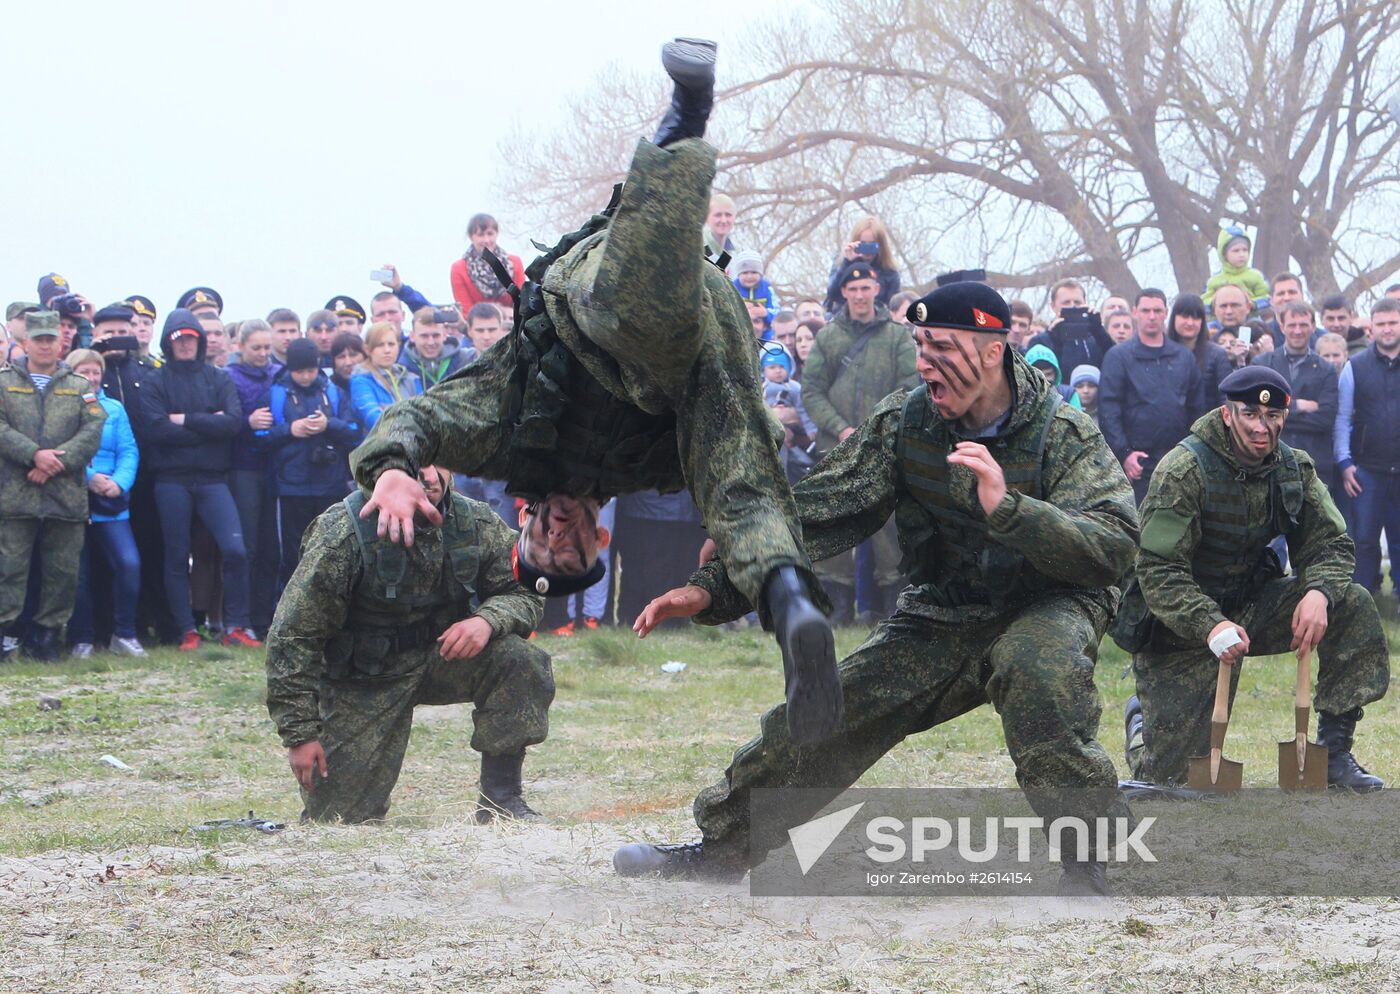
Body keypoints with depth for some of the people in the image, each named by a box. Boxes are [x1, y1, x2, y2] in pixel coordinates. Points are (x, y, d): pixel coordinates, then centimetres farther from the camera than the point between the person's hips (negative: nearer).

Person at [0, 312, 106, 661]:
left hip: (67, 496, 2)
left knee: (63, 570, 4)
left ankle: (48, 635, 12)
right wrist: (34, 455, -18)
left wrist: (57, 462, -12)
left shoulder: (80, 387, 13)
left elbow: (94, 430, 0)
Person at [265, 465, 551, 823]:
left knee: (518, 659, -26)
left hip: (440, 655, 3)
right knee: (339, 814, -8)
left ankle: (501, 799, -13)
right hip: (363, 679, -3)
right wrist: (299, 735, -18)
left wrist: (487, 620, -25)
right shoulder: (344, 533, -20)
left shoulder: (477, 524, -9)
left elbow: (524, 594, 1)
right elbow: (293, 636, -17)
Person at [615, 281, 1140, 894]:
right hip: (939, 616, 5)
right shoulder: (904, 420, -7)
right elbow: (817, 512, -7)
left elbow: (1112, 549, -30)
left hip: (1046, 608, -5)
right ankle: (721, 848, 24)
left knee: (1035, 666, -38)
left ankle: (1090, 867, -26)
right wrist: (712, 589, -16)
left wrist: (1007, 506, -44)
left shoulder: (1065, 435, -19)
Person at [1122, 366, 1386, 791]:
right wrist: (1211, 625, -41)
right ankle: (1143, 717, 31)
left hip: (1251, 606, 5)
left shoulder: (1294, 468, -3)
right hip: (1180, 624, -5)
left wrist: (1319, 592, -28)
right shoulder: (1184, 470, -21)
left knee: (1353, 605, -18)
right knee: (1169, 773, -8)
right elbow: (1157, 569, -25)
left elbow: (1329, 544, -3)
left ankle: (1333, 751, -10)